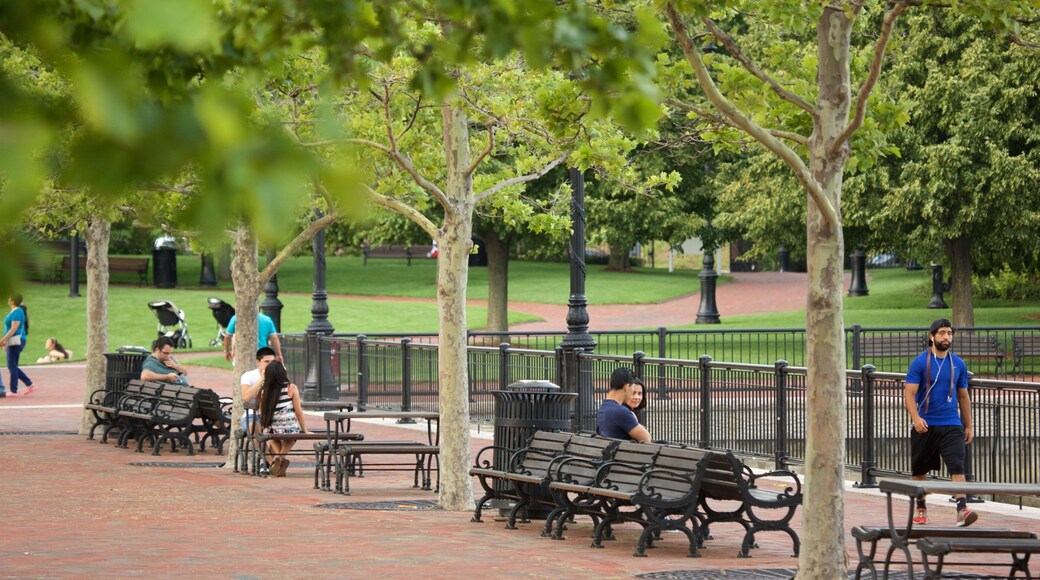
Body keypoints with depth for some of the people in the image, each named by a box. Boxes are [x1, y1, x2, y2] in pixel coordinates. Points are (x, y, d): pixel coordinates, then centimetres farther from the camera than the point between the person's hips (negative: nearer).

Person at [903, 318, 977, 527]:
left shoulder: (958, 364, 6)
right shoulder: (920, 362, -4)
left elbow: (963, 397, 15)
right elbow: (909, 394, -9)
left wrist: (968, 426, 16)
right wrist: (916, 418, -25)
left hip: (951, 425, 1)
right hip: (925, 426, -1)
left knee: (957, 466, -16)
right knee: (920, 470, 11)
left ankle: (962, 510, -26)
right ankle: (921, 509, 30)